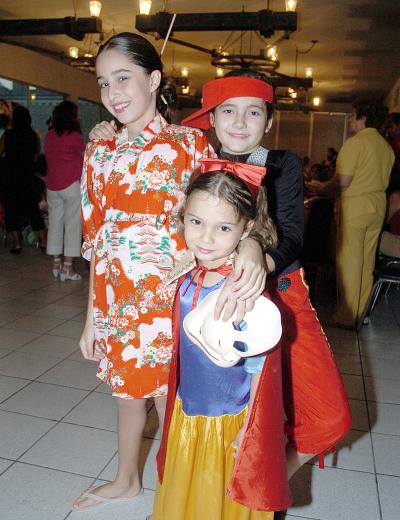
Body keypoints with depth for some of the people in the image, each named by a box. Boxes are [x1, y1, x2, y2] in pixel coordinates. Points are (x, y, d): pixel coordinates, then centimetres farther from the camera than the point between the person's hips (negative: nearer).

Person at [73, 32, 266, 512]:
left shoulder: (188, 144, -7)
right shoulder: (100, 153, 6)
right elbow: (96, 241, 8)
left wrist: (250, 245, -37)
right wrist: (92, 316, 9)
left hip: (168, 297, -5)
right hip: (114, 299, 5)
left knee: (169, 399, 9)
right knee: (127, 392, 22)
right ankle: (126, 480, 48)